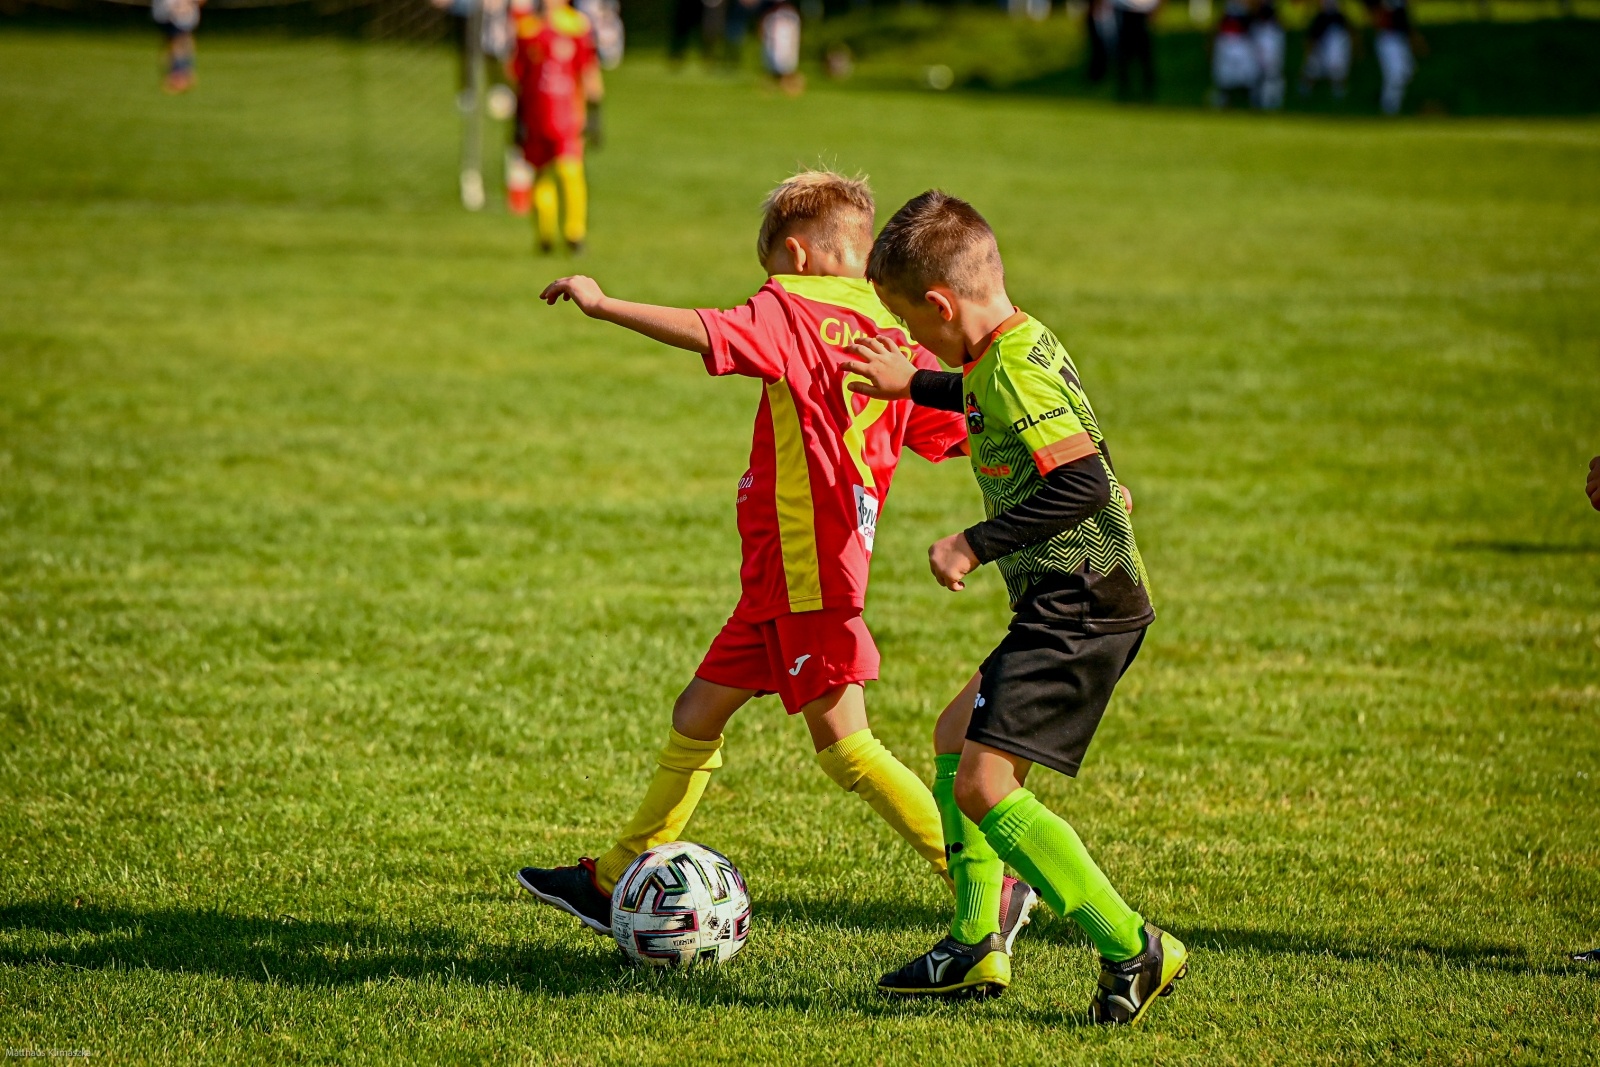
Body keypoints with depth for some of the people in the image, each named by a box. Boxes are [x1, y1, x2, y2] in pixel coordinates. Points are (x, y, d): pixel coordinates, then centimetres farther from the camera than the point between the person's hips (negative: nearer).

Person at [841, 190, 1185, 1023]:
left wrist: (975, 545, -23)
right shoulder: (1015, 348, 11)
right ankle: (977, 947, 28)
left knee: (984, 787, -14)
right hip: (1068, 603, 11)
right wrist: (911, 385, 41)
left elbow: (1083, 483, -30)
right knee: (956, 738, 23)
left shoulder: (1013, 371, -20)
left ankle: (1133, 952, -13)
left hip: (1081, 604, -11)